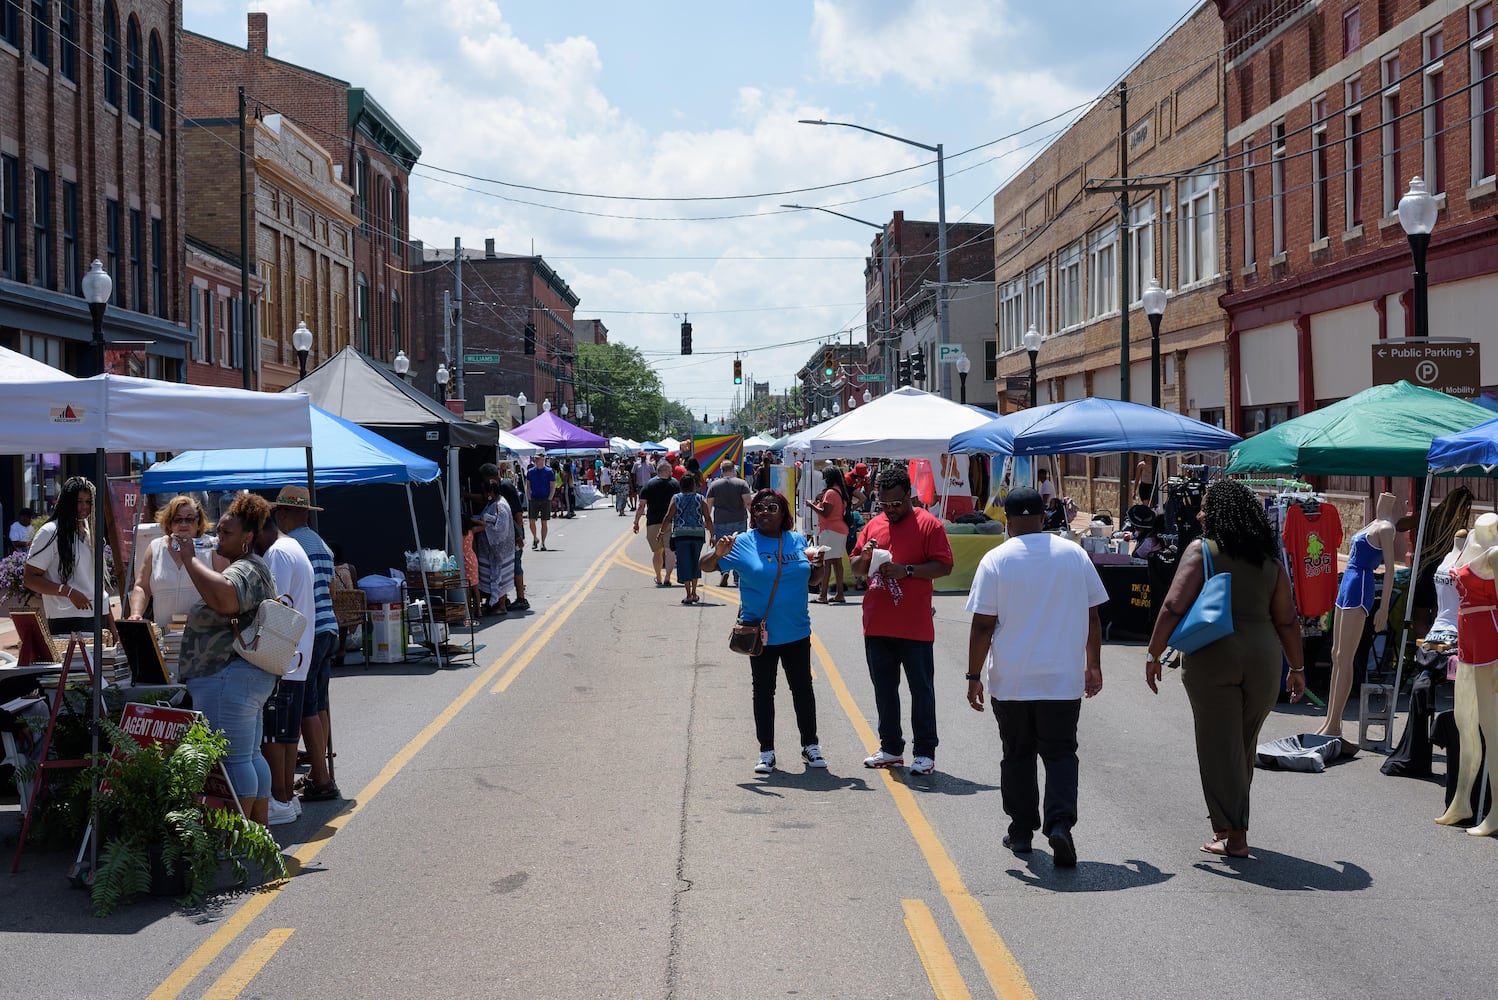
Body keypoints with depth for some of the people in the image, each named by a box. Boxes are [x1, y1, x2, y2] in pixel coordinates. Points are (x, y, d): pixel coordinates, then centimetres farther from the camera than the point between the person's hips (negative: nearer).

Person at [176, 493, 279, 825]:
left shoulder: (245, 571, -14)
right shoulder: (251, 568, 21)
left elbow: (224, 599, -37)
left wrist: (188, 560, -28)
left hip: (227, 679, -12)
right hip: (253, 678, 12)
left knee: (232, 760, -8)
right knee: (251, 757, 14)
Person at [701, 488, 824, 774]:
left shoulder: (798, 541, 3)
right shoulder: (743, 543, -7)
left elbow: (811, 579, 17)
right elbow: (706, 566, -7)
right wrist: (718, 553, -28)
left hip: (796, 632, 2)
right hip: (760, 634, -2)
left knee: (803, 688, 11)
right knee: (763, 691, 7)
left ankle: (810, 745, 25)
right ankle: (766, 752, 17)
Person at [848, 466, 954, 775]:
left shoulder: (928, 524, -5)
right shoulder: (873, 525, 11)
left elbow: (944, 565, -10)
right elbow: (856, 567, 16)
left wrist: (907, 570, -20)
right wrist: (864, 557, -7)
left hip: (915, 627, -6)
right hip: (877, 625, 6)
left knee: (921, 688, 2)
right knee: (884, 688, 13)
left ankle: (925, 752, 9)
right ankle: (891, 749, 23)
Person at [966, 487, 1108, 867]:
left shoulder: (996, 560, -7)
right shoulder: (1074, 554, 1)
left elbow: (982, 625, -9)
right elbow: (1092, 617, 7)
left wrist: (974, 676, -1)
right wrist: (1093, 665, 18)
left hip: (1011, 682, -1)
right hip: (1063, 679, 1)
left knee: (1017, 756, 13)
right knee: (1060, 753, 8)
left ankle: (1021, 831, 21)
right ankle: (1059, 824, -10)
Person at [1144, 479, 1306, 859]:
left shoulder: (1202, 550, -4)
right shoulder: (1269, 558, 10)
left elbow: (1174, 607, -10)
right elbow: (1287, 620, 11)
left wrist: (1153, 654, -3)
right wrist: (1297, 667, 19)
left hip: (1211, 657, -4)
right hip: (1262, 658, 5)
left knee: (1220, 746, 3)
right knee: (1244, 745, 18)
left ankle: (1234, 835, 3)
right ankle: (1229, 821, 32)